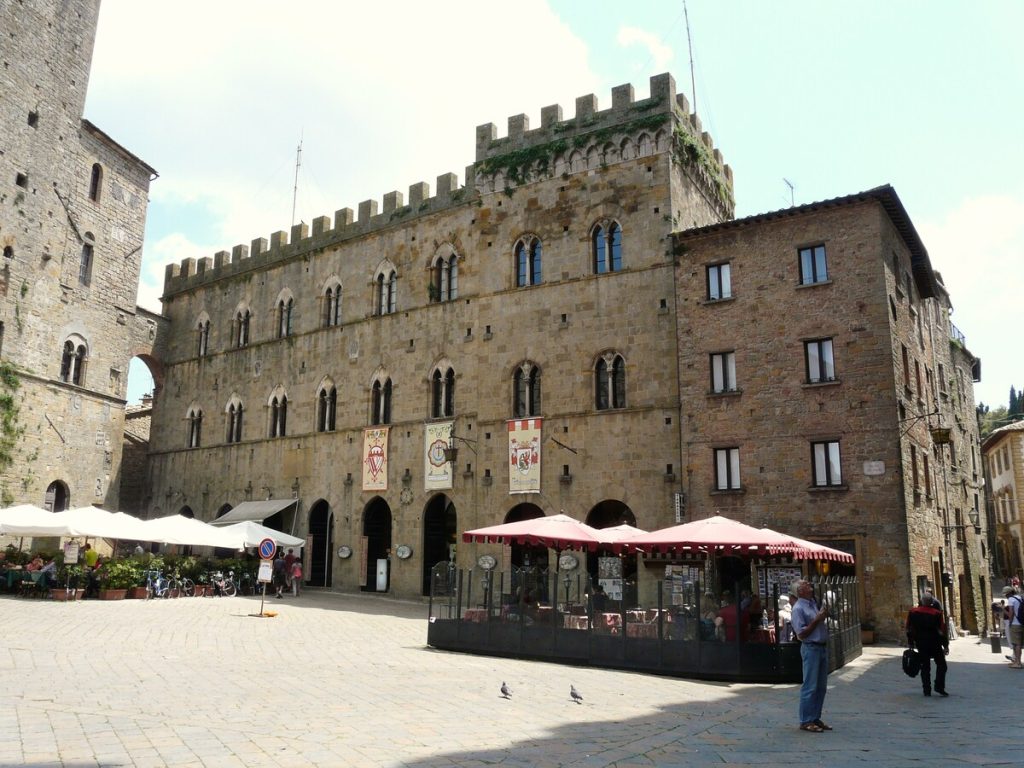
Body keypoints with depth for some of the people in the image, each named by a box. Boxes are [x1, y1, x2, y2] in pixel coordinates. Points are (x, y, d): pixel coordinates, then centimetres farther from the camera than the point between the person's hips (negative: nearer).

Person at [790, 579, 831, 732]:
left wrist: (824, 616, 5)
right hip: (811, 648, -9)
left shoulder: (814, 603, 14)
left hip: (822, 647, 9)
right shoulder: (798, 608, -12)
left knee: (821, 686, 13)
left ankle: (815, 718, 21)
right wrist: (817, 619, -17)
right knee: (810, 687, -5)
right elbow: (801, 634, -16)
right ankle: (806, 721, 1)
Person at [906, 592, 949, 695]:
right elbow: (942, 631, -12)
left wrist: (911, 643, 14)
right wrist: (946, 645, -2)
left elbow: (909, 629, 4)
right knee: (941, 664, 11)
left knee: (925, 666, 10)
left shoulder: (912, 612, -2)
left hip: (920, 644, 3)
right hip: (934, 644, -3)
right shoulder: (937, 614, -12)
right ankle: (939, 687, -1)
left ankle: (927, 690, 8)